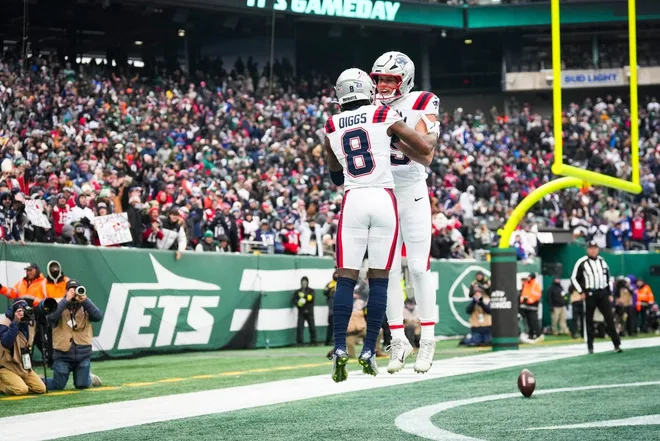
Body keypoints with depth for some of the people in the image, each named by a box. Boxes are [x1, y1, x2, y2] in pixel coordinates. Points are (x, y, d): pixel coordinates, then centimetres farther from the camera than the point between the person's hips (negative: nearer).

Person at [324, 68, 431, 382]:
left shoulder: (331, 127, 11)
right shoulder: (384, 117, 2)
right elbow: (425, 150, 2)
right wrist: (403, 148, 20)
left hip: (353, 202, 1)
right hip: (384, 200, -1)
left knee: (346, 278, 1)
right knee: (379, 279, 3)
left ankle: (339, 348, -12)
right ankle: (369, 351, 1)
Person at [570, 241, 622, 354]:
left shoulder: (602, 261, 13)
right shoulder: (582, 262, -4)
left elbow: (607, 278, 19)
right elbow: (574, 278, -1)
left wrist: (609, 294, 13)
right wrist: (581, 292, -7)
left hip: (603, 294, 3)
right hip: (589, 294, -3)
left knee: (609, 318, -4)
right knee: (589, 320, 0)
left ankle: (617, 344, -5)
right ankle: (590, 346, 7)